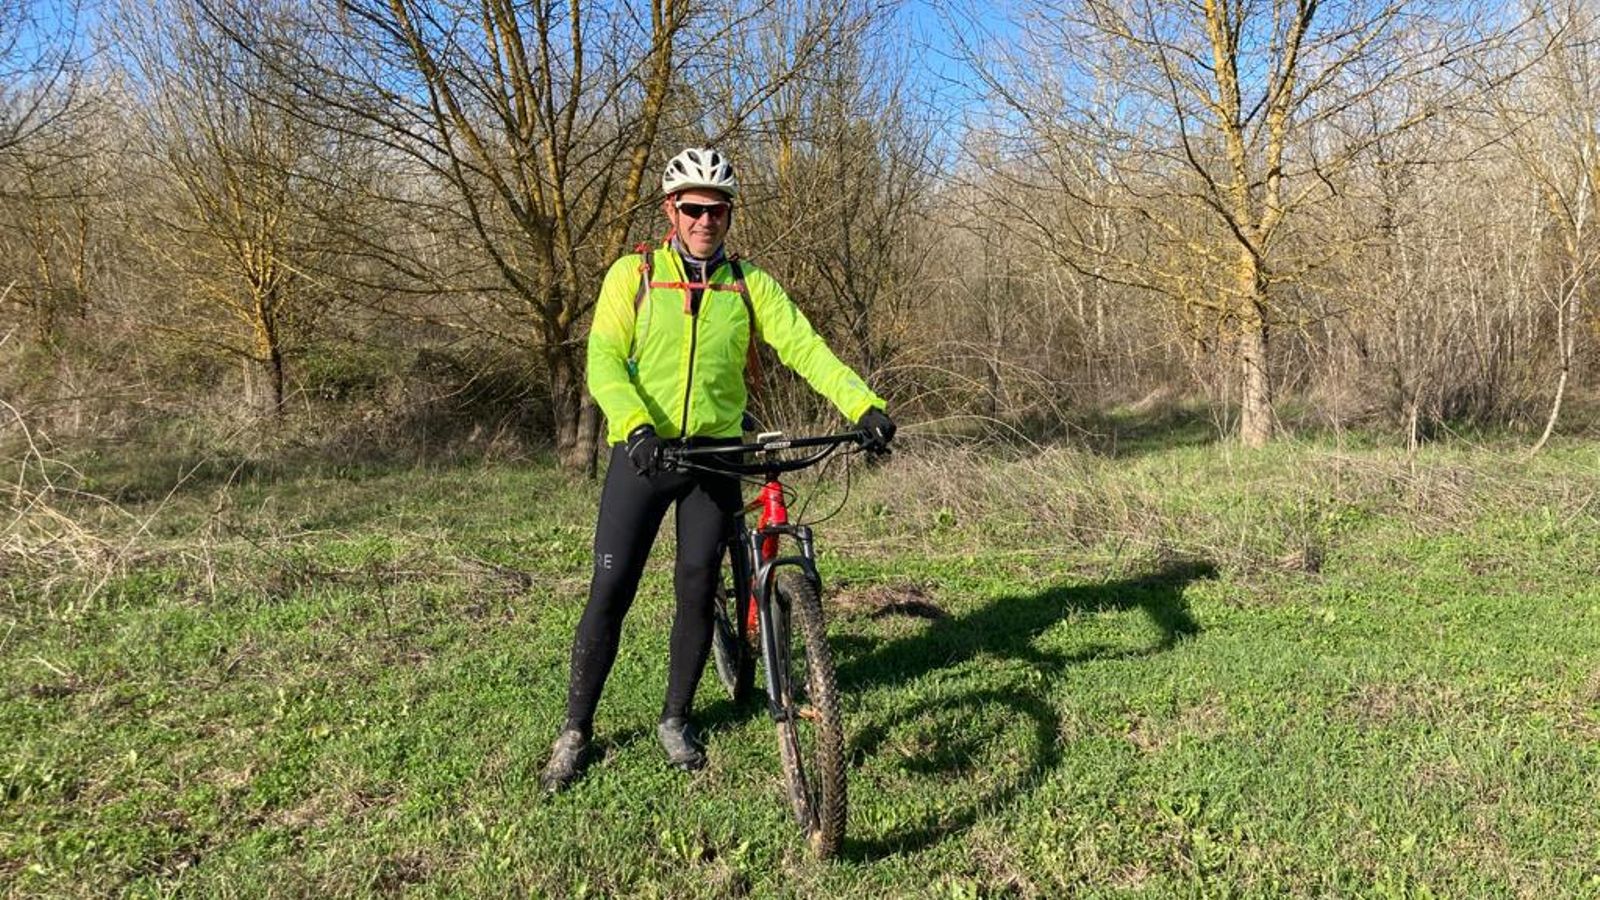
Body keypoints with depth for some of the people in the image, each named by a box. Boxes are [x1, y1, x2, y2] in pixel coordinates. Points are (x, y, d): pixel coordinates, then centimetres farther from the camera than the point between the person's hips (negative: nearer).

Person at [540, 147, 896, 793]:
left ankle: (675, 719, 25)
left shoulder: (750, 284, 6)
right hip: (643, 451, -2)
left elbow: (805, 347, -5)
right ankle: (576, 731, 14)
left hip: (716, 453, 2)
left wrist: (864, 405, -20)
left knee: (697, 591, 6)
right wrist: (637, 426, -29)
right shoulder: (634, 274, 0)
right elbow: (605, 359, -10)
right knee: (611, 590, -1)